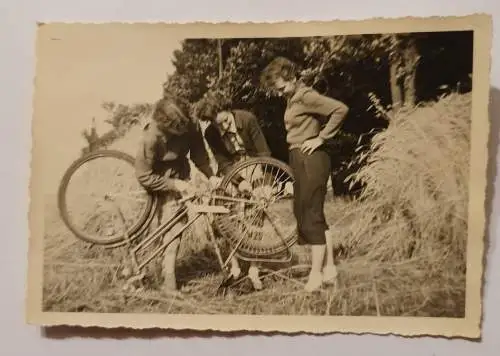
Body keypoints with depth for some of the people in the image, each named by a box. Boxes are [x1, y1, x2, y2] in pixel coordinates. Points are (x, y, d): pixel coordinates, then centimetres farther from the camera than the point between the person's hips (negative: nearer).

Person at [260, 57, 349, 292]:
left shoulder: (306, 96, -14)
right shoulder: (293, 99, 15)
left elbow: (341, 109, -24)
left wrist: (321, 138, -19)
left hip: (311, 160, -10)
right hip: (300, 160, 10)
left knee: (311, 215, -6)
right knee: (303, 212, 13)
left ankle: (316, 274, 0)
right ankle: (329, 267, 20)